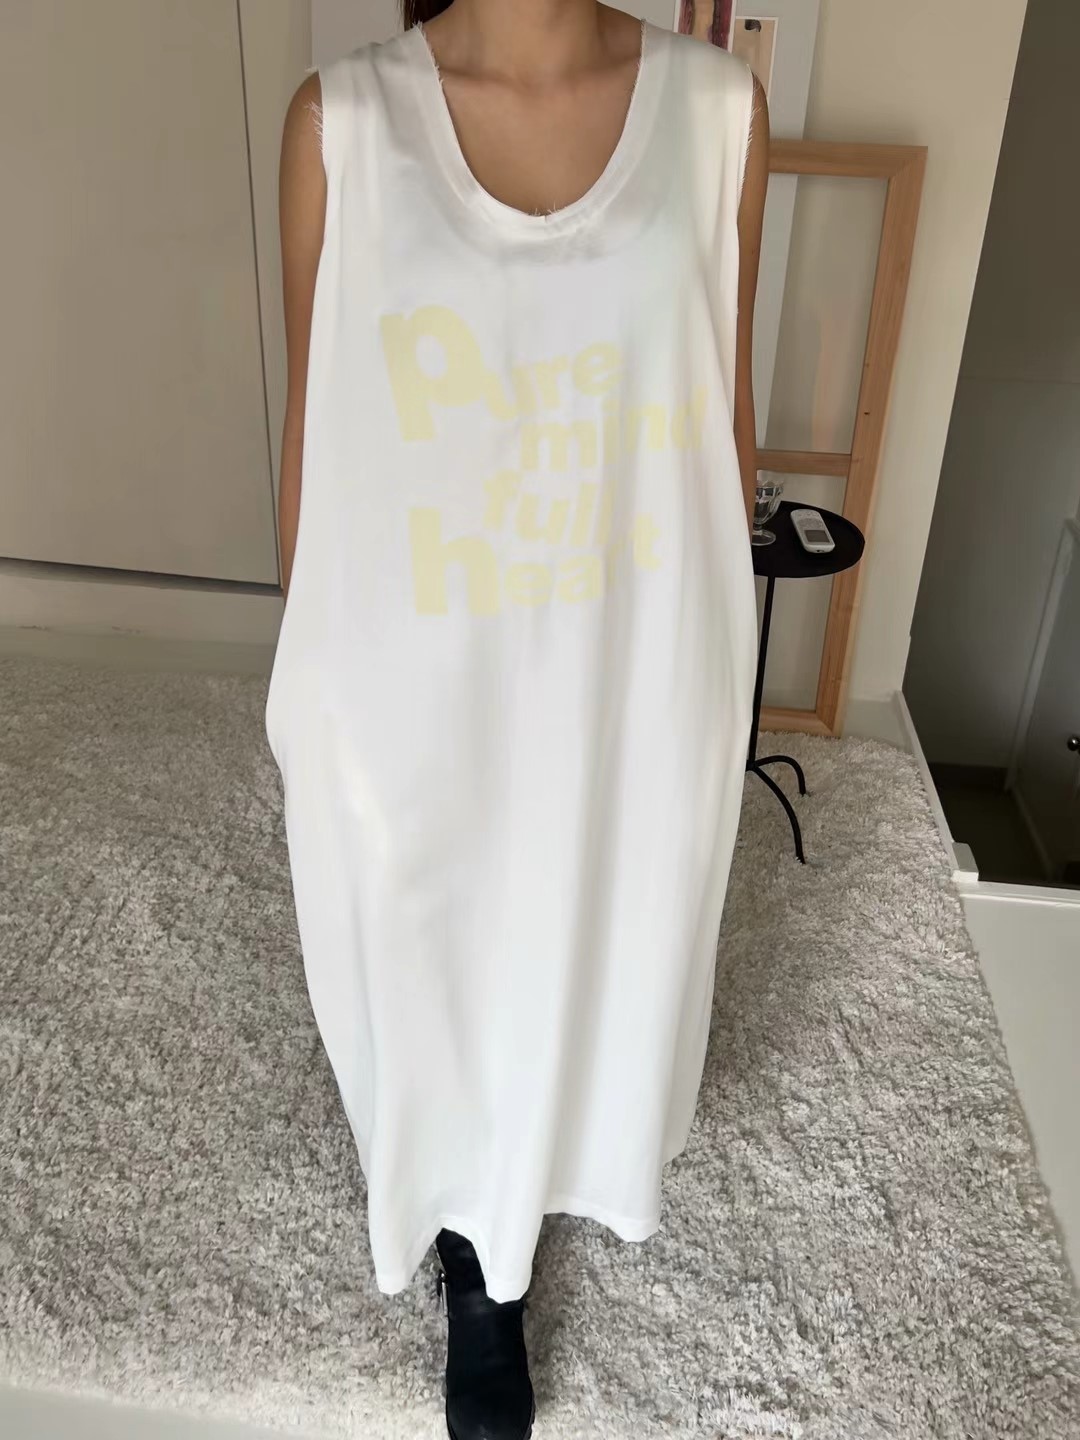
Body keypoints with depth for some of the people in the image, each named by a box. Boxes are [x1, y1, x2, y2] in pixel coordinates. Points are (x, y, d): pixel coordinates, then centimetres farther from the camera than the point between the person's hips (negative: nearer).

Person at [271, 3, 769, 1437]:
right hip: (418, 673, -1)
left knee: (609, 932, 24)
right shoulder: (342, 121, -8)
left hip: (637, 670, 2)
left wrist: (724, 636, 10)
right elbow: (314, 426, -2)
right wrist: (310, 669, 3)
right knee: (435, 944, 19)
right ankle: (478, 1251, 50)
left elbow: (727, 409, 3)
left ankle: (563, 1151, 61)